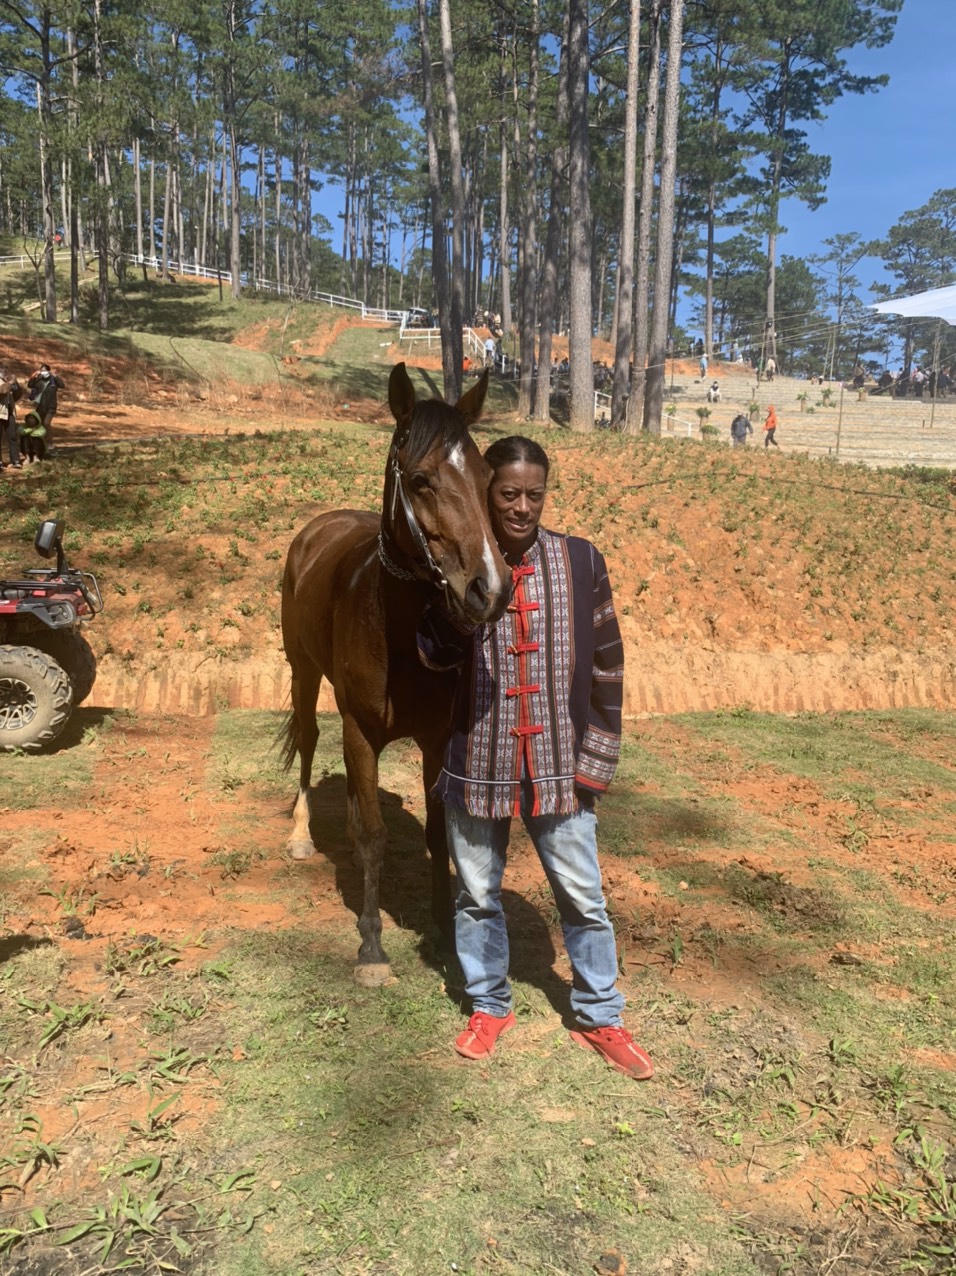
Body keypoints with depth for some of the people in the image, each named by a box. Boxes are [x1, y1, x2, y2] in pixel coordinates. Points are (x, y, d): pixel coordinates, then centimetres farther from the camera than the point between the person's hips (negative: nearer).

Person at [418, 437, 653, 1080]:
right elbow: (433, 656, -10)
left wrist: (595, 761, -4)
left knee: (584, 899, 11)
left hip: (558, 763, 0)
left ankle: (600, 1017, 32)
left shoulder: (581, 561, -4)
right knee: (478, 894, 16)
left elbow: (606, 665, -1)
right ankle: (489, 1005, 39)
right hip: (477, 762, 0)